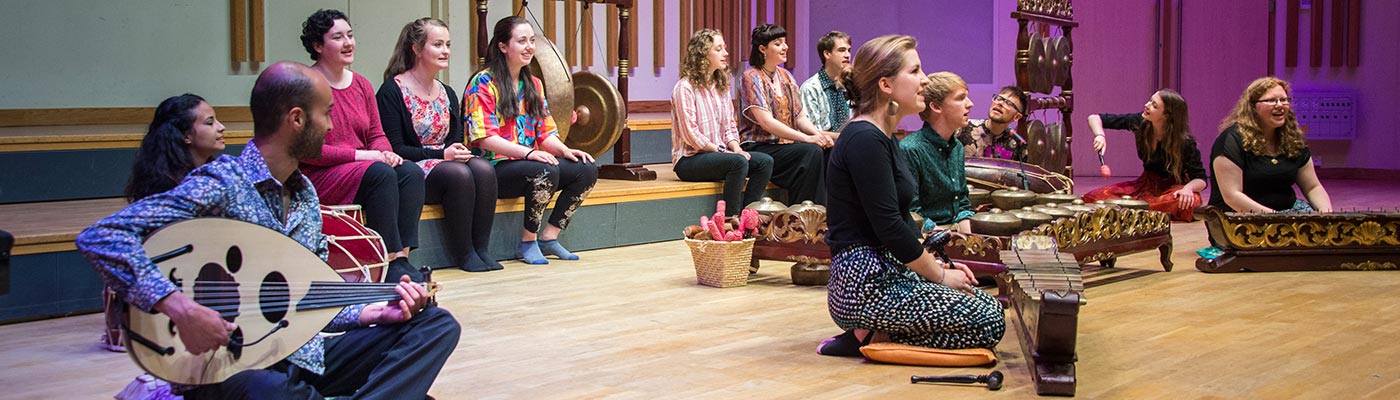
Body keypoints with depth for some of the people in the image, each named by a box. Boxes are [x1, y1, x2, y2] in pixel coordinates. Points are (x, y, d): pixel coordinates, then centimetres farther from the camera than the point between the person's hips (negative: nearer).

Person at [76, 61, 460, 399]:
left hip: (305, 357, 8)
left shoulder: (305, 194, 12)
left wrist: (376, 312, 0)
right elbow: (100, 237, -23)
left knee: (437, 325, -1)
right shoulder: (222, 184, -13)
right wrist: (179, 308, -33)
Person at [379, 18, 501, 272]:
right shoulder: (392, 91, -5)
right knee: (458, 173, -33)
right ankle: (462, 252, -21)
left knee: (483, 169, -25)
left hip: (443, 164, 6)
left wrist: (458, 151, -9)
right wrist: (441, 154, -20)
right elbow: (394, 148, -12)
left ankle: (481, 248, -21)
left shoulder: (447, 94, 16)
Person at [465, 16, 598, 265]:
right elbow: (484, 138, -16)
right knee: (546, 172, -35)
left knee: (587, 169, -13)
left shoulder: (533, 85, 17)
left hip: (528, 161, 8)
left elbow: (546, 133, 16)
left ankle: (549, 236, -5)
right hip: (493, 168, -7)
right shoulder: (483, 83, -6)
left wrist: (566, 151, -6)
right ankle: (528, 242, -15)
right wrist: (528, 153, -26)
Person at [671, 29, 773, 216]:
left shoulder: (721, 86, 15)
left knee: (765, 161, -14)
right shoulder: (686, 87, -10)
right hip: (689, 159, -8)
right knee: (738, 162, -33)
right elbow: (690, 134, -16)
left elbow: (729, 125, 15)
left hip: (719, 153, 8)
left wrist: (735, 147, -5)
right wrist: (721, 151, -16)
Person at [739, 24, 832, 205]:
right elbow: (766, 122, -17)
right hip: (759, 147, -7)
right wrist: (807, 138, -23)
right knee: (812, 152, -29)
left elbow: (800, 117, 14)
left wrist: (819, 134, -9)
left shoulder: (785, 76, 16)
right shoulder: (751, 78, -7)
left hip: (785, 143, 7)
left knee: (828, 150, -18)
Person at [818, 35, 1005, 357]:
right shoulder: (865, 140, -17)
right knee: (989, 321, -10)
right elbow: (889, 226, -19)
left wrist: (936, 264, 9)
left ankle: (873, 332, 4)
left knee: (987, 303, 10)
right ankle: (870, 337, -8)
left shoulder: (882, 137, 15)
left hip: (888, 270, 10)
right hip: (865, 284, -10)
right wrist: (940, 275, -9)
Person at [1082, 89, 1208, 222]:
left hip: (1174, 187, -3)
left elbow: (1201, 179, -19)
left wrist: (1188, 188, -41)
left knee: (1187, 203, -41)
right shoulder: (1140, 122, -12)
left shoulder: (1184, 142, -21)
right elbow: (1094, 118, -6)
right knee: (1092, 197, -17)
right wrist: (1100, 135, -27)